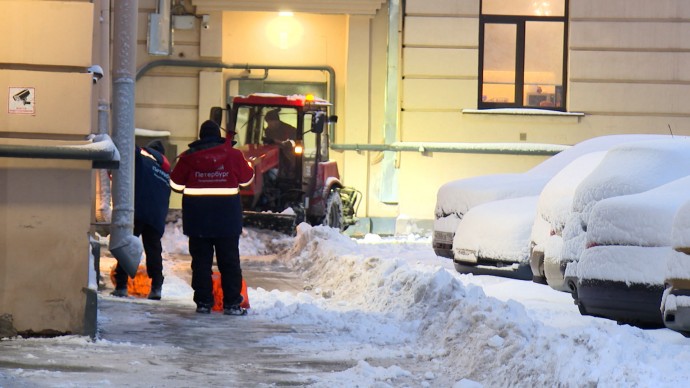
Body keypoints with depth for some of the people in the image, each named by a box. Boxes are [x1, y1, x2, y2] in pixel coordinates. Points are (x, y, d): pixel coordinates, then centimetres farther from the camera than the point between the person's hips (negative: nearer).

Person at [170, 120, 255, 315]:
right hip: (227, 217, 0)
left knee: (201, 260, 7)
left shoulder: (189, 157, -3)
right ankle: (231, 303, 3)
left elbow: (176, 184, 6)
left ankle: (203, 302, 4)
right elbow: (247, 178, 10)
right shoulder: (233, 155, -3)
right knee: (229, 261, 6)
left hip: (197, 217, 0)